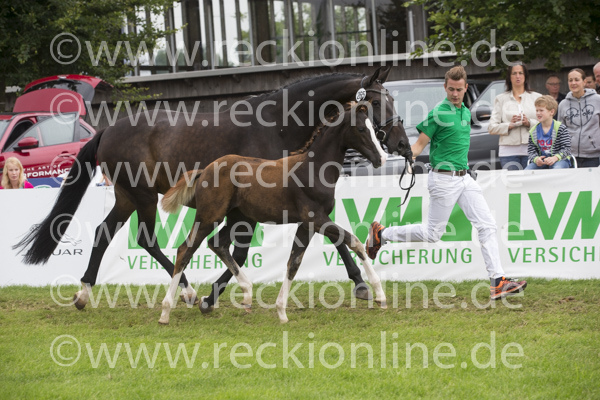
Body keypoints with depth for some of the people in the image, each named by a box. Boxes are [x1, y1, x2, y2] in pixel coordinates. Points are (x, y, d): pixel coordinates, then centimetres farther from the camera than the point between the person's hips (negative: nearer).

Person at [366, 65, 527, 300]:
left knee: (487, 225, -3)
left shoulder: (466, 112, 12)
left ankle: (497, 281, -6)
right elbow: (420, 144, -12)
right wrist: (407, 154, -30)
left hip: (464, 178, 7)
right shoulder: (437, 114, -11)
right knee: (432, 234, -1)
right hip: (444, 179, -7)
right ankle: (381, 234, 17)